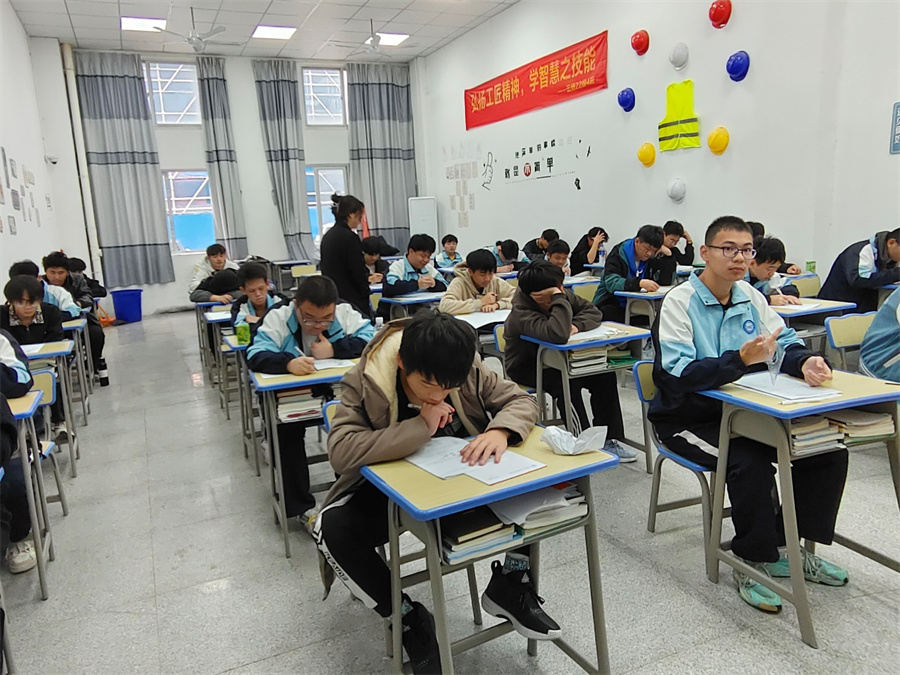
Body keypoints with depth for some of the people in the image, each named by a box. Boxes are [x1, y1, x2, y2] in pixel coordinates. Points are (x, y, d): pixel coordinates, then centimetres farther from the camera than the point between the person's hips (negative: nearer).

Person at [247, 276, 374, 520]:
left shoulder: (346, 312, -4)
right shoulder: (278, 317, -9)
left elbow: (370, 338, -13)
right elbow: (256, 355, -20)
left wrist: (334, 350, -24)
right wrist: (288, 363, -40)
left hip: (336, 390, 1)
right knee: (286, 429, -28)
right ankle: (301, 505, -11)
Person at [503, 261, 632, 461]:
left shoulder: (563, 295, -8)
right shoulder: (521, 315, -32)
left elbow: (593, 312, -3)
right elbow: (558, 335, -49)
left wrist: (576, 325, -24)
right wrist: (560, 299, -39)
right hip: (526, 368, -7)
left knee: (604, 373, -12)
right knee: (566, 382, -35)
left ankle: (608, 439, -6)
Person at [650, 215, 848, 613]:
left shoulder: (750, 296, 6)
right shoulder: (680, 302, -16)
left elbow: (785, 341, 7)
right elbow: (678, 373, -27)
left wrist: (806, 361, -17)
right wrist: (741, 359, -39)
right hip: (688, 418, -7)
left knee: (828, 449, -4)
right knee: (749, 461, -31)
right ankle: (753, 563, -7)